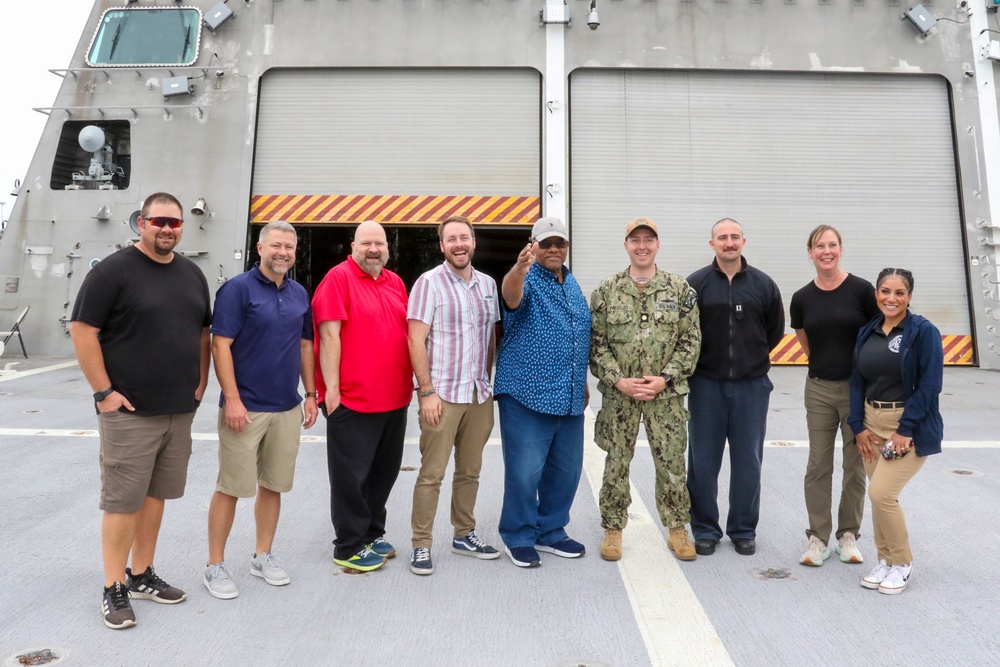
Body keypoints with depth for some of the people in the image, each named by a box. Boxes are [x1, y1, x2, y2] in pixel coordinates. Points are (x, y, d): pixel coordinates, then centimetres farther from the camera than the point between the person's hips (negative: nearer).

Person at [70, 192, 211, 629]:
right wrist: (103, 392, -13)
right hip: (129, 411, -6)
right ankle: (114, 590, 15)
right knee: (122, 500, 1)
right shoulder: (114, 270, -8)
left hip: (180, 410, 6)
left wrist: (201, 381, 8)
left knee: (155, 494, 14)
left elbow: (203, 331, 18)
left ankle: (142, 576, 27)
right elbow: (82, 331, -11)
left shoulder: (192, 274, 11)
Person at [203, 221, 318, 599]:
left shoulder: (300, 294, 10)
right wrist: (232, 399, -17)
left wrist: (311, 394, 11)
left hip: (288, 408, 6)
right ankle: (215, 565, 17)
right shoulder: (238, 289, -7)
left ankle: (263, 556, 27)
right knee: (231, 487, 3)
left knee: (273, 485, 13)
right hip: (245, 408, -5)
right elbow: (220, 345, -12)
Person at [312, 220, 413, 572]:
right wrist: (331, 388, -18)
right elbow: (329, 335, -14)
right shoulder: (339, 278, -8)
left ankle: (372, 533, 33)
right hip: (352, 399, -7)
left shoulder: (395, 282, 12)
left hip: (395, 398, 7)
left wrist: (411, 383, 16)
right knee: (352, 476, 4)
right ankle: (349, 548, 18)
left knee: (384, 472, 17)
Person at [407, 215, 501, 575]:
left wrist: (489, 383, 12)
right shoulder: (429, 282, -6)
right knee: (431, 473, 1)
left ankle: (464, 535, 29)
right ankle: (421, 545, 13)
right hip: (442, 394, -5)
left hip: (480, 395, 5)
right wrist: (427, 392, -14)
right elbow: (416, 341, -10)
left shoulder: (488, 284, 11)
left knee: (470, 471, 15)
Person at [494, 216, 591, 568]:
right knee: (525, 471, -2)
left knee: (566, 470, 14)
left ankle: (551, 532, 30)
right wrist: (519, 268, -53)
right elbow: (511, 295, -32)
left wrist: (582, 382, 22)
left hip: (569, 399, 7)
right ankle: (518, 537, 16)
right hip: (528, 395, -7)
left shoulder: (573, 284, 14)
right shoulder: (527, 279, -6)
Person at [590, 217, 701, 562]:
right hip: (618, 394, 0)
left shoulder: (680, 288, 1)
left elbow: (691, 340, 0)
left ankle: (677, 529, 27)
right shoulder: (606, 290, 1)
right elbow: (596, 342, -1)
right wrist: (618, 380, -11)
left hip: (666, 394, 0)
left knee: (672, 463, 8)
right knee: (616, 463, 8)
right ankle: (613, 530, 24)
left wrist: (665, 378, -10)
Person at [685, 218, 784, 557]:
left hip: (751, 385, 1)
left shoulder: (763, 284, 4)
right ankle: (705, 530, 20)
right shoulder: (695, 283, -2)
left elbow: (775, 331, 14)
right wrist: (703, 361, 4)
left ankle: (744, 530, 24)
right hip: (706, 385, -1)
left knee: (748, 462, 9)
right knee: (702, 462, 5)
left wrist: (752, 358, 11)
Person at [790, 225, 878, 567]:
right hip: (819, 389, 2)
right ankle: (817, 537, 14)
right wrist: (825, 364, 11)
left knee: (856, 465, 8)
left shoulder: (861, 290, -7)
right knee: (818, 465, 5)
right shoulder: (802, 298, 1)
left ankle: (849, 535, 22)